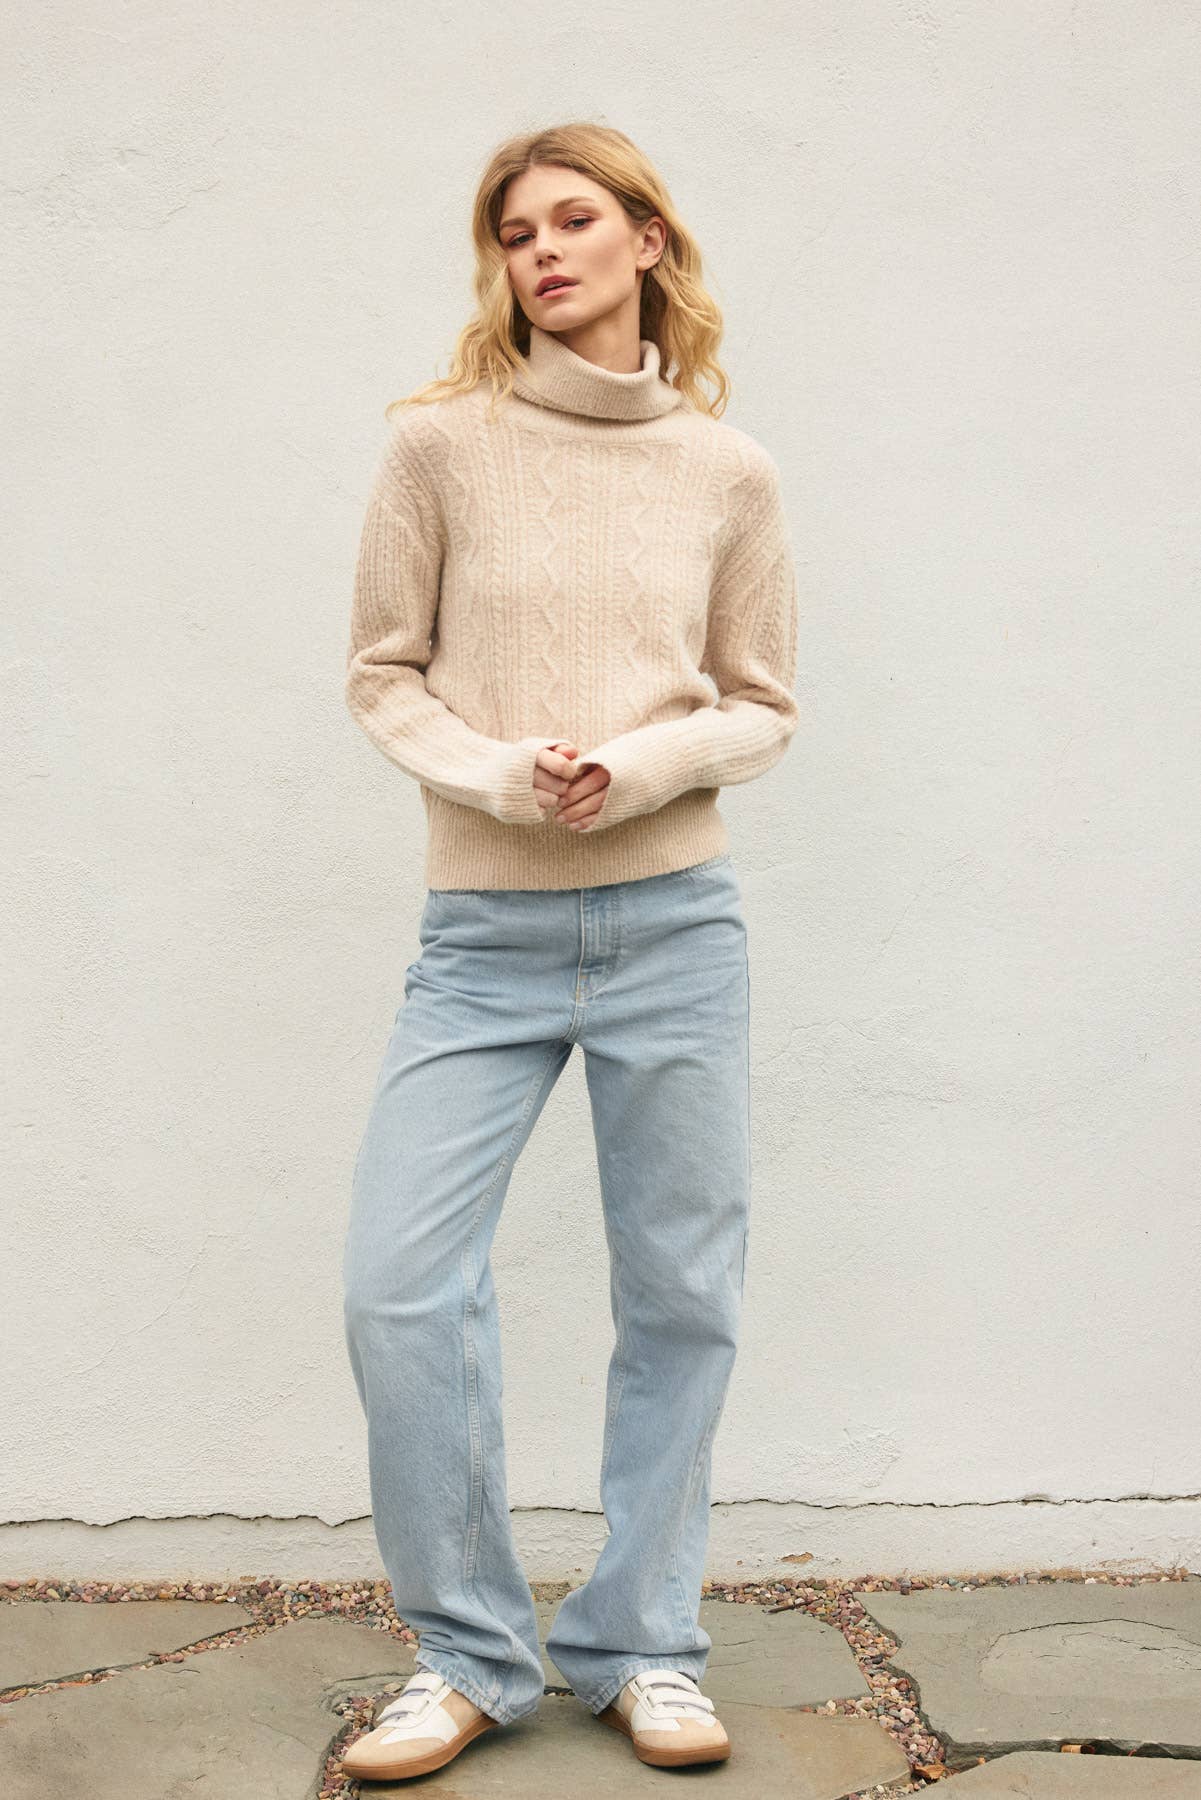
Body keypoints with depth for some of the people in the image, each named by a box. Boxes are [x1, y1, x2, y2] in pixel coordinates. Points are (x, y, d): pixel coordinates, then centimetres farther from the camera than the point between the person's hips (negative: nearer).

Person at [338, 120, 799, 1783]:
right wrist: (497, 772, -13)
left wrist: (642, 765, -11)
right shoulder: (441, 443, 2)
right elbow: (383, 674, 5)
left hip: (676, 924, 1)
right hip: (486, 929, 0)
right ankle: (469, 1652, 13)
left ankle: (642, 1646, 24)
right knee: (397, 1286, -7)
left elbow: (763, 708, 8)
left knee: (681, 1299, 6)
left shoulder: (731, 473, 5)